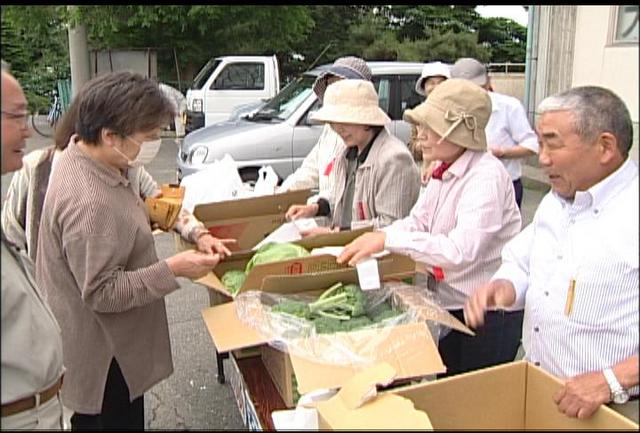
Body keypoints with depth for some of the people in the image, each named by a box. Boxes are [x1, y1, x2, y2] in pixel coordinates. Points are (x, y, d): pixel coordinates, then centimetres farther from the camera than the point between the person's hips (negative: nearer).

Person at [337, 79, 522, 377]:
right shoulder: (443, 172, 4)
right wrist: (369, 241, -10)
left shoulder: (487, 176, -25)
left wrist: (388, 239, -36)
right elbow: (417, 222, 6)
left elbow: (462, 250, -35)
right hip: (448, 308, 8)